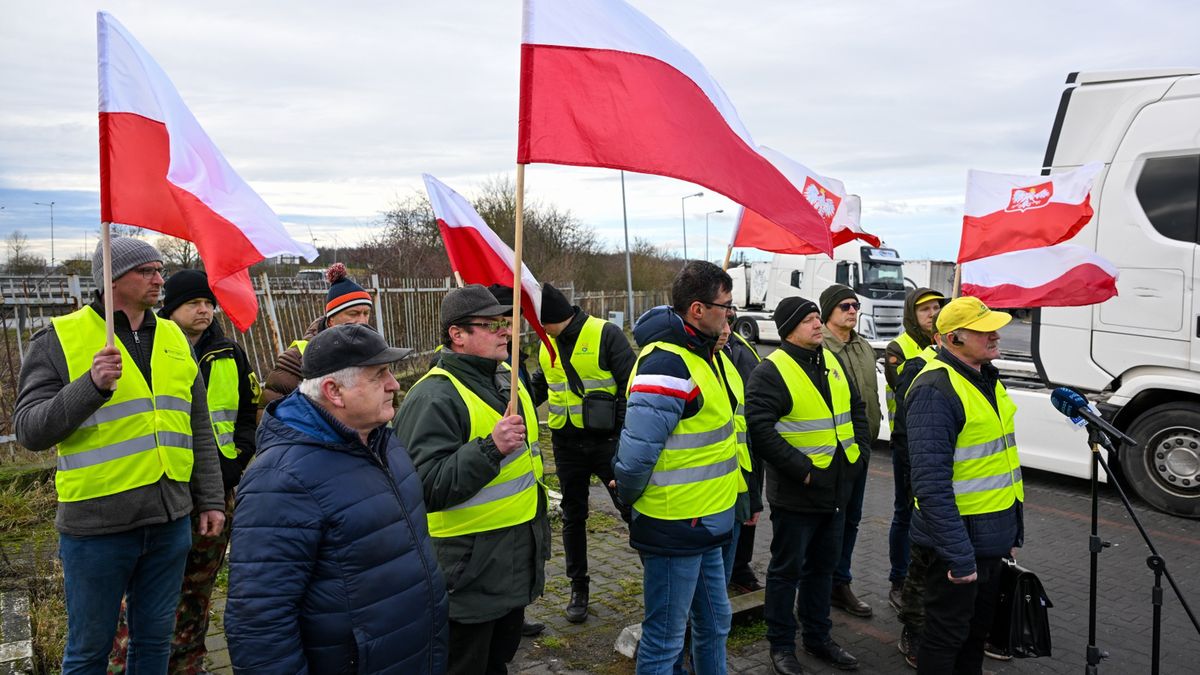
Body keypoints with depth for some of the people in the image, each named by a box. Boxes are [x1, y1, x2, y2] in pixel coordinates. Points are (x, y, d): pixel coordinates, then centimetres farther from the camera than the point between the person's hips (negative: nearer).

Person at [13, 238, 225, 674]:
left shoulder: (175, 339, 9)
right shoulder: (60, 338, -4)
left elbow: (199, 431, 14)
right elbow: (29, 430, -10)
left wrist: (210, 500, 12)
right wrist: (92, 385, -24)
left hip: (171, 520, 4)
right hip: (96, 524, -4)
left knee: (155, 640, 17)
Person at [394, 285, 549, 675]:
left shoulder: (507, 380, 8)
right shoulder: (434, 397, -21)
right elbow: (426, 487, -29)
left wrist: (538, 531, 24)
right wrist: (489, 448, -35)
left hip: (516, 565, 8)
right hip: (471, 571, -8)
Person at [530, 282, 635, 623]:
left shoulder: (606, 335, -15)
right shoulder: (547, 345, 5)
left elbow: (632, 386, -15)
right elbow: (539, 386, 21)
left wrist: (628, 435, -20)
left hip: (606, 441, -6)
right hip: (567, 445, 6)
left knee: (632, 508, 2)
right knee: (573, 517, 15)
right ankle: (578, 588, 30)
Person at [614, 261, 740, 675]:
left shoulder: (701, 353, 9)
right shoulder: (667, 365, -24)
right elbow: (636, 452, -25)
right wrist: (631, 501, -9)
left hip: (704, 528, 10)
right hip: (674, 530, -9)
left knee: (714, 624, 24)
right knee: (665, 641, 7)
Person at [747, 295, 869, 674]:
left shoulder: (833, 362, 9)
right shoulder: (771, 372, -16)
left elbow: (857, 409, 18)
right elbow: (760, 429, -24)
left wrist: (857, 455, 7)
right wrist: (801, 469, -22)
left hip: (837, 489, 8)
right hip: (796, 493, -7)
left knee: (823, 567, 20)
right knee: (787, 569, 7)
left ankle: (818, 638, 36)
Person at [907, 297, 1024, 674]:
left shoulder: (986, 377, 8)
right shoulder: (936, 390, -23)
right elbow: (931, 484, -27)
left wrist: (1014, 529, 18)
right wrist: (959, 556, -26)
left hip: (993, 539, 9)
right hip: (959, 543, -9)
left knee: (978, 632, 22)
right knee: (946, 640, 6)